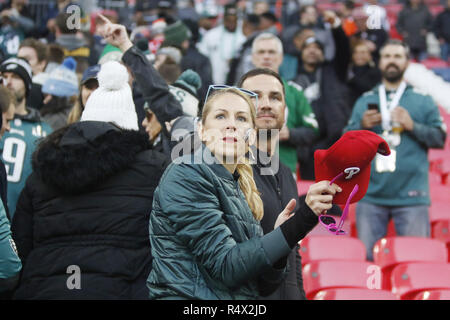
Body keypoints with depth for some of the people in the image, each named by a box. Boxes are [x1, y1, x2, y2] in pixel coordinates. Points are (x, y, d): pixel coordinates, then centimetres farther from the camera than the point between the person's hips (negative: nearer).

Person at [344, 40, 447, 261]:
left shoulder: (423, 100, 10)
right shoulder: (365, 101, 16)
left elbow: (440, 138, 3)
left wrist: (412, 126, -11)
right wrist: (362, 126, -5)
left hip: (411, 196, -2)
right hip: (371, 195, 2)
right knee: (366, 258, 2)